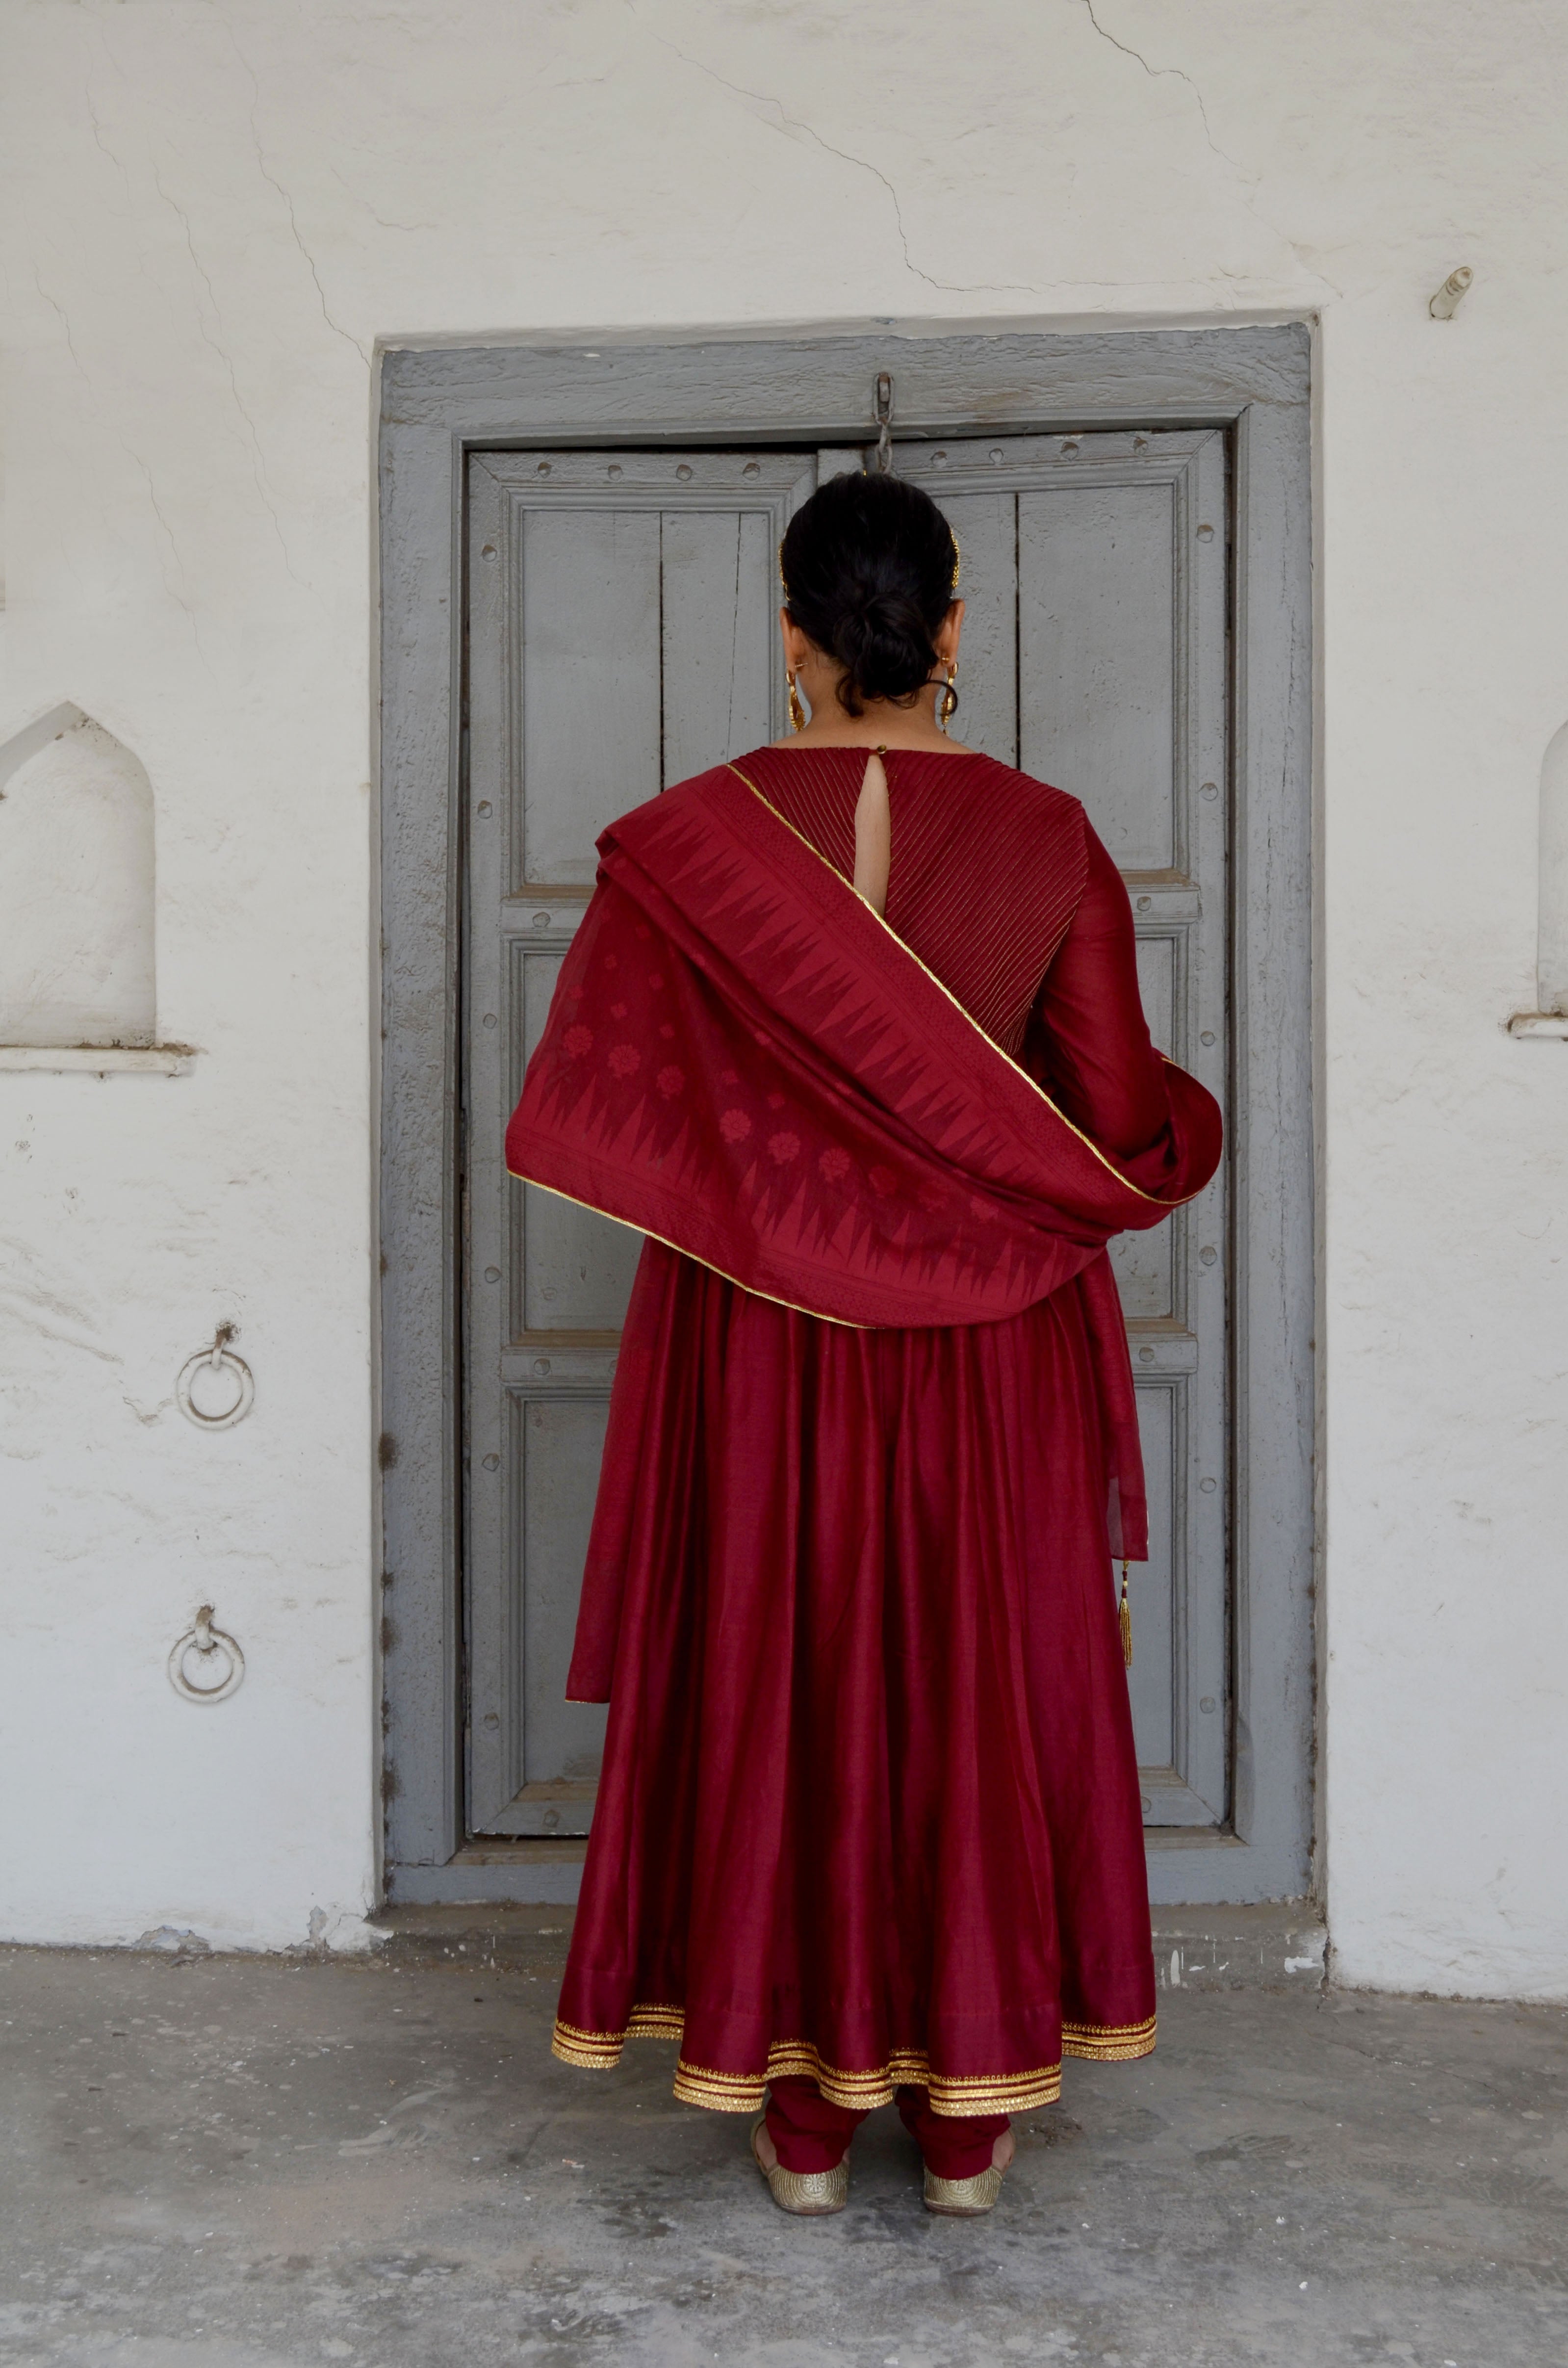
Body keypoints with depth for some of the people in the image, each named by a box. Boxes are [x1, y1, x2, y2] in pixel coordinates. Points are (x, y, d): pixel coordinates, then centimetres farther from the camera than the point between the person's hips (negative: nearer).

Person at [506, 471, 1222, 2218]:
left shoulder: (686, 844, -8)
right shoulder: (1047, 839, -6)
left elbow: (592, 1105, -7)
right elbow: (1121, 1125, -4)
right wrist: (1178, 1117, 19)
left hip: (760, 1335, 0)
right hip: (990, 1348, 1)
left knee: (775, 1687, 10)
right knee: (982, 1691, 11)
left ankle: (799, 2117, 20)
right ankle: (969, 2112, 22)